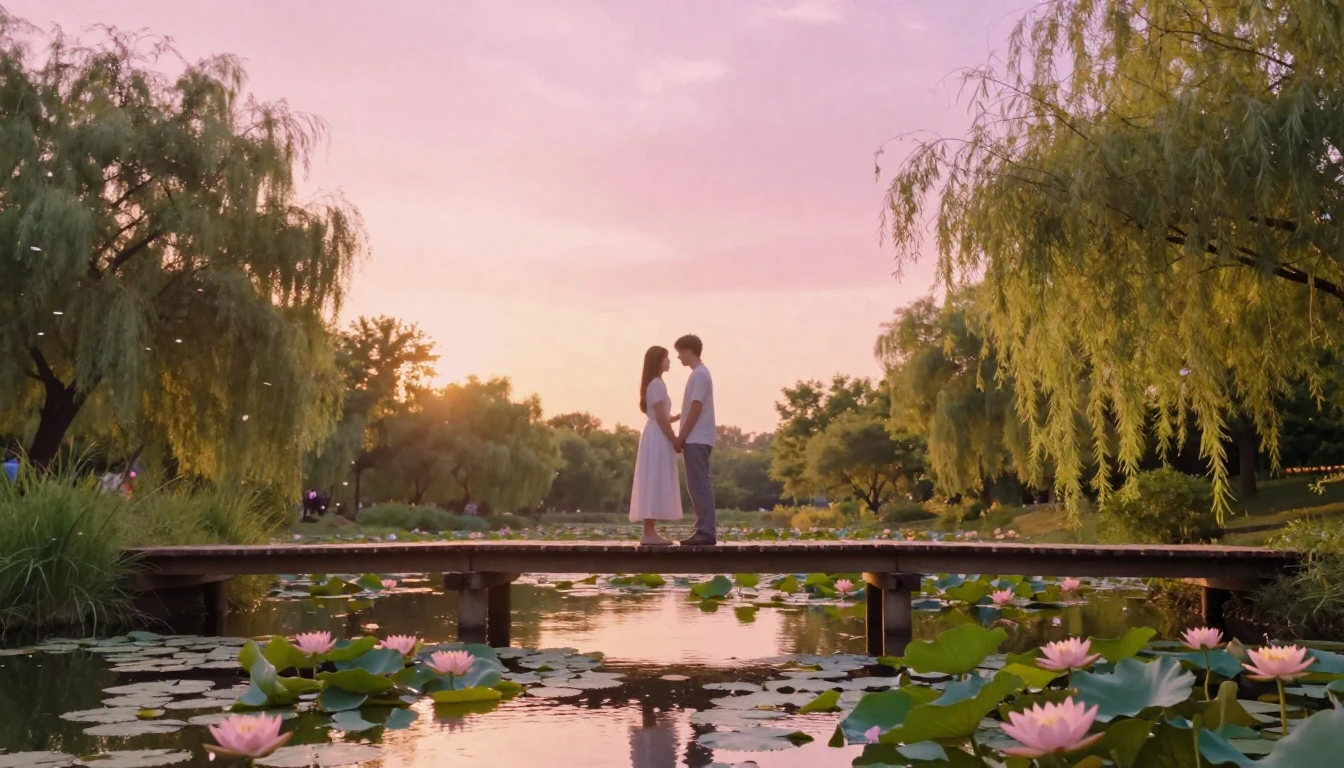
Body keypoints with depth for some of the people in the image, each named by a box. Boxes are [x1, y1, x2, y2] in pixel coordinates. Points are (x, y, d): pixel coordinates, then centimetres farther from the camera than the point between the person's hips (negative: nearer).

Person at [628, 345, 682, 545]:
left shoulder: (653, 384, 18)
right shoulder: (657, 384, -12)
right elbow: (661, 418, -17)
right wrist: (675, 440, -14)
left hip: (656, 438, 10)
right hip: (658, 439, -10)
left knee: (654, 484, 8)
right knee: (655, 484, -11)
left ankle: (650, 532, 7)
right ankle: (650, 533, -12)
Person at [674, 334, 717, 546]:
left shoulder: (699, 374, -12)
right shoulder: (699, 373, 19)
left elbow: (696, 408, -17)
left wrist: (681, 436, -15)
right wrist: (684, 437, 19)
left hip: (696, 439, -10)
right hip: (696, 439, 10)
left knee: (700, 485, -10)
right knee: (697, 485, 9)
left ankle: (707, 532, -11)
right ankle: (704, 530, 10)